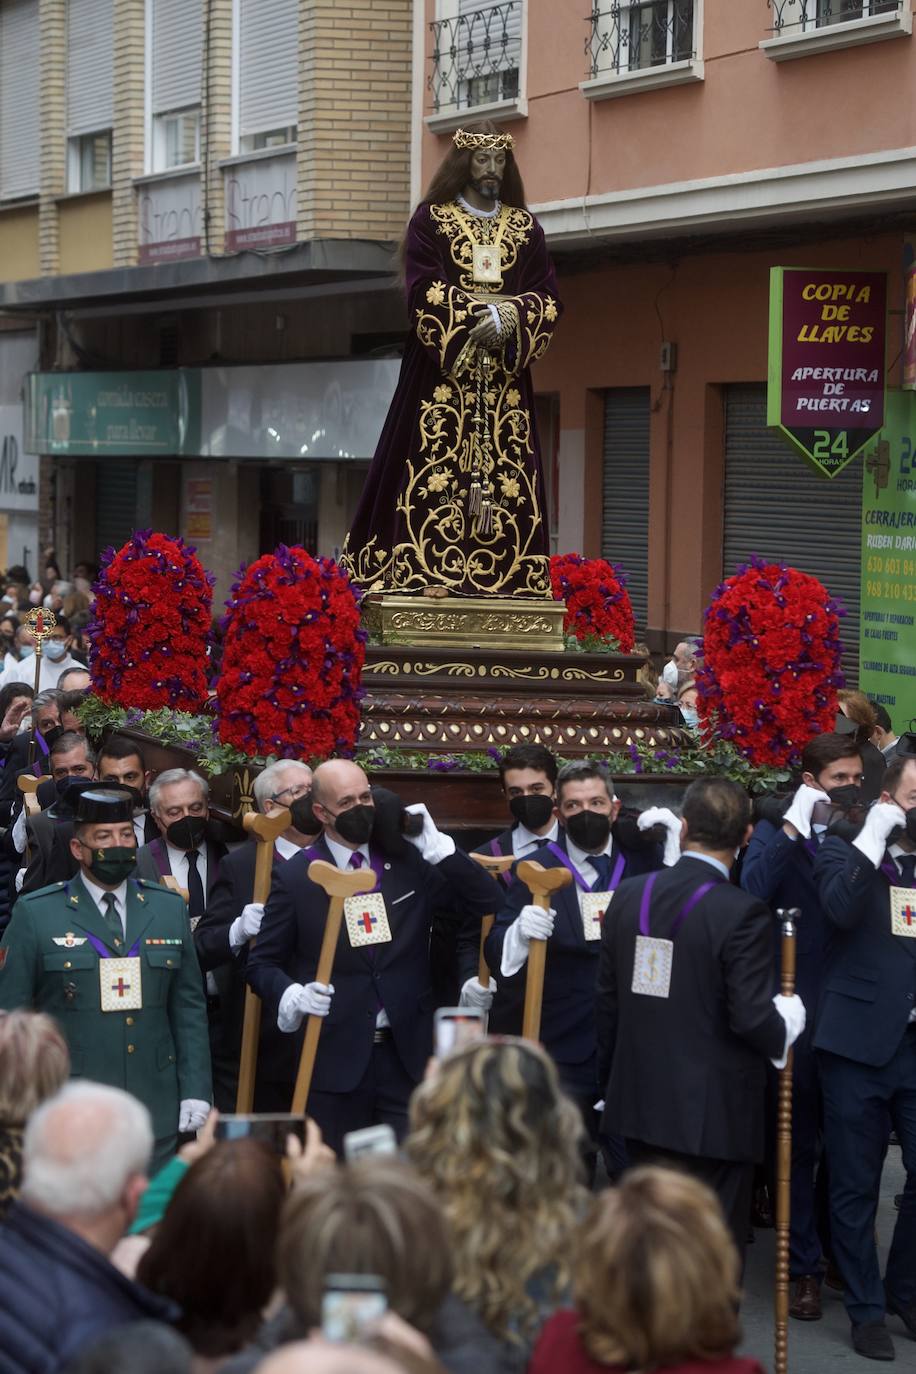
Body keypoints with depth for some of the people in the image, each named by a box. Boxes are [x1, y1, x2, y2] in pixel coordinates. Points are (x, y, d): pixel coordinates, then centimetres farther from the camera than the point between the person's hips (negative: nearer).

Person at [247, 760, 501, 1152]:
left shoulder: (408, 861, 7)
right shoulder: (295, 877, -1)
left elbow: (484, 900, 4)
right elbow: (262, 963, 3)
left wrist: (436, 847, -5)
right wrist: (292, 996, -17)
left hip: (405, 1055, 2)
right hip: (334, 1057, -2)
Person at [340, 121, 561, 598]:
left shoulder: (525, 228, 14)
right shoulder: (431, 219, 5)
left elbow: (548, 300, 5)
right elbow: (425, 293, -7)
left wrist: (510, 318, -15)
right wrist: (483, 313, -16)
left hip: (505, 376, 3)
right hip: (442, 371, -3)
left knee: (506, 476, -3)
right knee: (436, 472, -10)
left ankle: (504, 571, -4)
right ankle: (423, 571, -12)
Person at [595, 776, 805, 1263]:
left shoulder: (629, 896, 1)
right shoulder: (742, 914, -17)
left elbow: (607, 1000, 7)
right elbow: (752, 1018, -20)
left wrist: (610, 1084, 18)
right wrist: (788, 1022, 3)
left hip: (639, 1107, 6)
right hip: (715, 1114, -6)